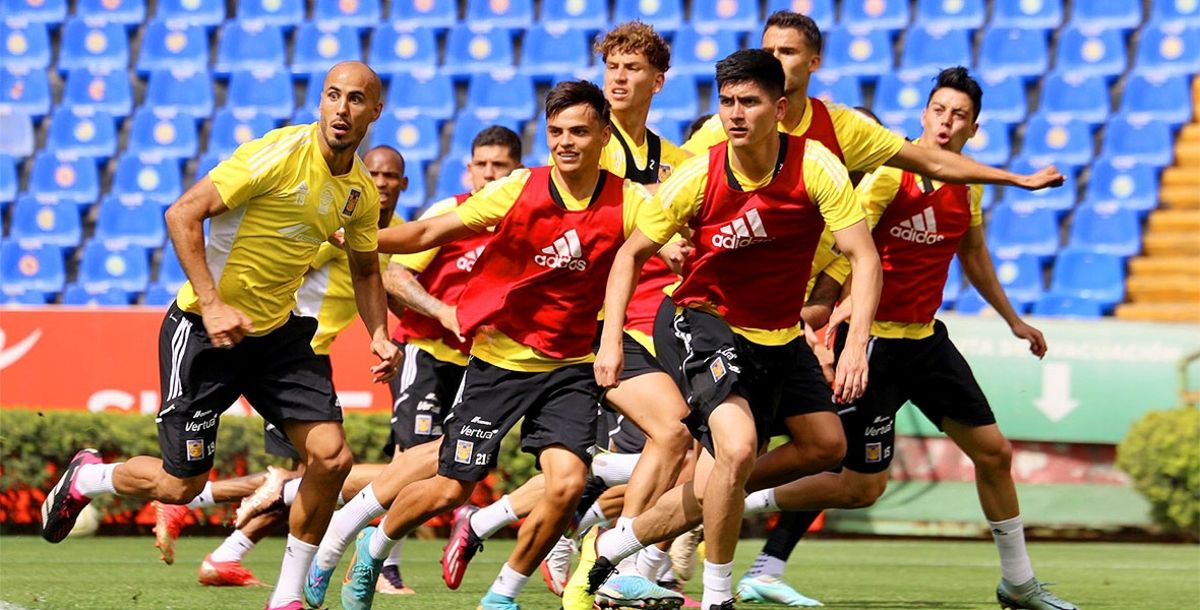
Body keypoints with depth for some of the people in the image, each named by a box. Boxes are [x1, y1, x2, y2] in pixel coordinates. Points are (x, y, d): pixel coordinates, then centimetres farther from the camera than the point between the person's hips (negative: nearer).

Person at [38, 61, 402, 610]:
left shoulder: (361, 192, 2)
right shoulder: (278, 154, -21)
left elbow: (365, 270, 20)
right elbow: (182, 215, -22)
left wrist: (378, 335, 3)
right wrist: (210, 303, -29)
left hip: (279, 332, 6)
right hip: (205, 332, -6)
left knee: (331, 457, -9)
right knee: (181, 485, -2)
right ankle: (86, 478, 30)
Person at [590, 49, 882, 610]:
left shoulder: (815, 167, -17)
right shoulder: (697, 178, -16)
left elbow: (863, 256, -17)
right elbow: (632, 253, -2)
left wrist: (856, 344, -30)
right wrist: (611, 339, -11)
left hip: (776, 337, 3)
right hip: (698, 321, -3)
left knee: (716, 487, 6)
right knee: (737, 447, -27)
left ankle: (609, 547, 32)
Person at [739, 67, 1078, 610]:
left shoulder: (968, 185, 6)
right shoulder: (891, 172, -17)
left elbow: (973, 254, 24)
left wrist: (1013, 320, 32)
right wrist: (847, 298, -43)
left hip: (926, 337, 7)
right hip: (875, 339, -7)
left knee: (993, 452, 9)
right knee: (863, 486, -8)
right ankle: (737, 504, 7)